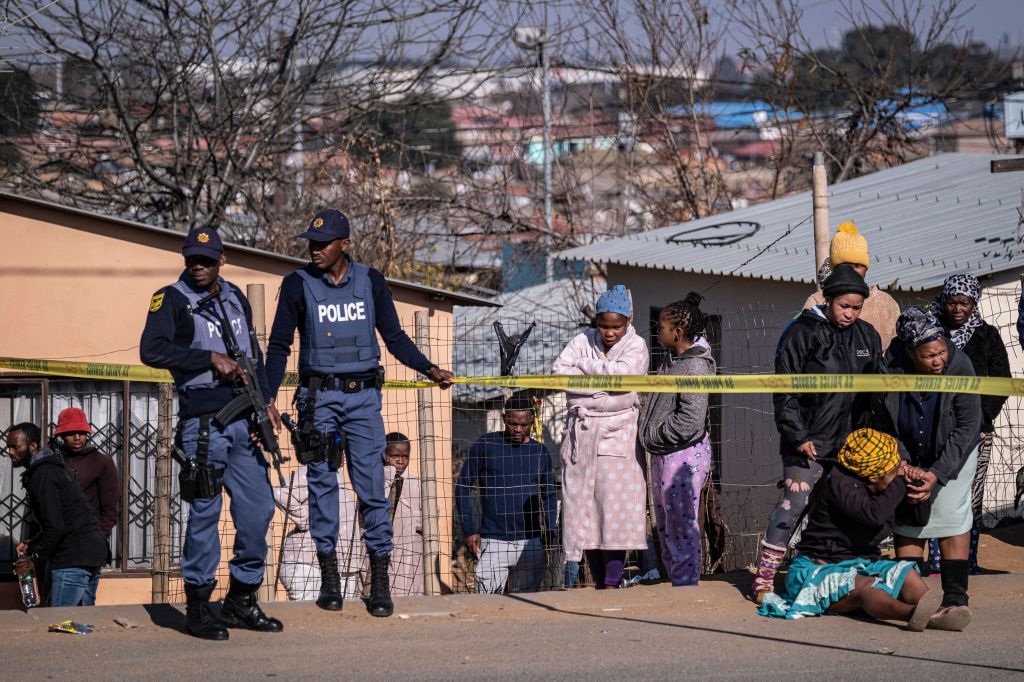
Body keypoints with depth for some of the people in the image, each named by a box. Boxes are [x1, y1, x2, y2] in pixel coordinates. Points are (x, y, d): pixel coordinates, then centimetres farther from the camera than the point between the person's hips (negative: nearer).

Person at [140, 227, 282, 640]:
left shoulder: (236, 298, 17)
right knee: (205, 512, -5)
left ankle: (242, 601, 16)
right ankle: (198, 607, 2)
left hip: (244, 420, 6)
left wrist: (266, 401, 13)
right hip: (203, 423, -6)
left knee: (258, 508, 6)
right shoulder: (172, 300, -3)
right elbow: (152, 350, -17)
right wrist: (212, 359, -18)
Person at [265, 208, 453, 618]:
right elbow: (279, 346, 3)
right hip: (318, 395, 0)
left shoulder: (371, 281, 5)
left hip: (363, 395, 0)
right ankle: (329, 576, 8)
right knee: (322, 484, 1)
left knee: (371, 485, -4)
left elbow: (395, 338, 11)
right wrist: (266, 400, -5)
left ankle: (380, 581, -1)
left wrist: (430, 369, -2)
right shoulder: (298, 285, 1)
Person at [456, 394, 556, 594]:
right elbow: (463, 488, 3)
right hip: (493, 541, -3)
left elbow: (548, 496, 18)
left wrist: (549, 531, 5)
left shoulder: (540, 452, 10)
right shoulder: (485, 446, 1)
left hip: (531, 542, 3)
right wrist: (469, 530, -4)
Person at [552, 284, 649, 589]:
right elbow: (559, 372, -4)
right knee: (583, 507, 1)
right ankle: (599, 582, 8)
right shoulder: (583, 341, 9)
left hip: (617, 435, -3)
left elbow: (621, 374, -18)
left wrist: (584, 365, -6)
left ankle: (612, 582, -7)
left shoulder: (636, 346, 0)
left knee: (616, 505, -10)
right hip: (581, 434, 3)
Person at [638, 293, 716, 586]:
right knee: (665, 525, 16)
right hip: (663, 455, 10)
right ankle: (675, 579, 25)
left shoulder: (695, 366, -17)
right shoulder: (672, 360, 12)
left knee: (681, 524, -6)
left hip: (684, 455, -10)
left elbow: (690, 420, -23)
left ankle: (686, 584, -1)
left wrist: (654, 436, -13)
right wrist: (648, 435, 11)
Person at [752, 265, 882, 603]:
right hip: (808, 441, -5)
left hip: (851, 440, 5)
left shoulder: (868, 337, 11)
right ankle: (764, 578, -4)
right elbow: (784, 390, -6)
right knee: (794, 504, -9)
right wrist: (798, 435, -11)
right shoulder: (803, 333, -6)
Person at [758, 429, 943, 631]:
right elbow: (874, 514, -36)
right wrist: (900, 483, -20)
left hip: (860, 565, 9)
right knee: (864, 586, -36)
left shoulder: (879, 491, 8)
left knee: (907, 573, -11)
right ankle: (912, 614, -65)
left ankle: (936, 615, -39)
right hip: (819, 569, -9)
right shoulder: (839, 483, -20)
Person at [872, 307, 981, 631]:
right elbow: (882, 428, -13)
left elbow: (967, 428, -23)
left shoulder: (960, 368, -29)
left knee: (951, 516, -11)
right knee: (908, 521, 4)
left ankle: (956, 600, -9)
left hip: (952, 453, -2)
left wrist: (937, 473, -27)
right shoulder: (890, 371, -25)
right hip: (908, 456, 2)